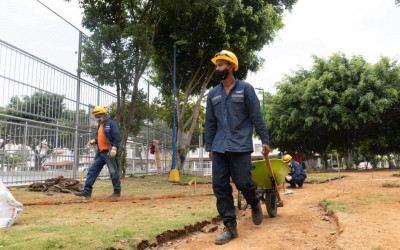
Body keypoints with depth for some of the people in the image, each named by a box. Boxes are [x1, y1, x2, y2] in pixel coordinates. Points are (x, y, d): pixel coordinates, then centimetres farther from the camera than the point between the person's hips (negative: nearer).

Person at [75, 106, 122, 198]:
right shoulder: (99, 125, 21)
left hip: (109, 152, -8)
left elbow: (117, 137, -14)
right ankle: (87, 191, 7)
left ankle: (117, 191, 10)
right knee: (92, 170, 4)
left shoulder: (111, 123, -5)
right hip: (100, 153, 9)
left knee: (113, 172, -2)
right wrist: (94, 141, 10)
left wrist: (114, 148, -24)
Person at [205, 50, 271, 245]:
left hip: (241, 146, -4)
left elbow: (256, 117, 0)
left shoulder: (246, 89, 1)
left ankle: (255, 204, 31)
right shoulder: (213, 94, 11)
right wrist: (209, 146, 14)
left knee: (243, 182, -4)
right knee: (220, 187, 0)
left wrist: (265, 140, -2)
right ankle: (230, 227, 11)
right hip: (219, 148, 4)